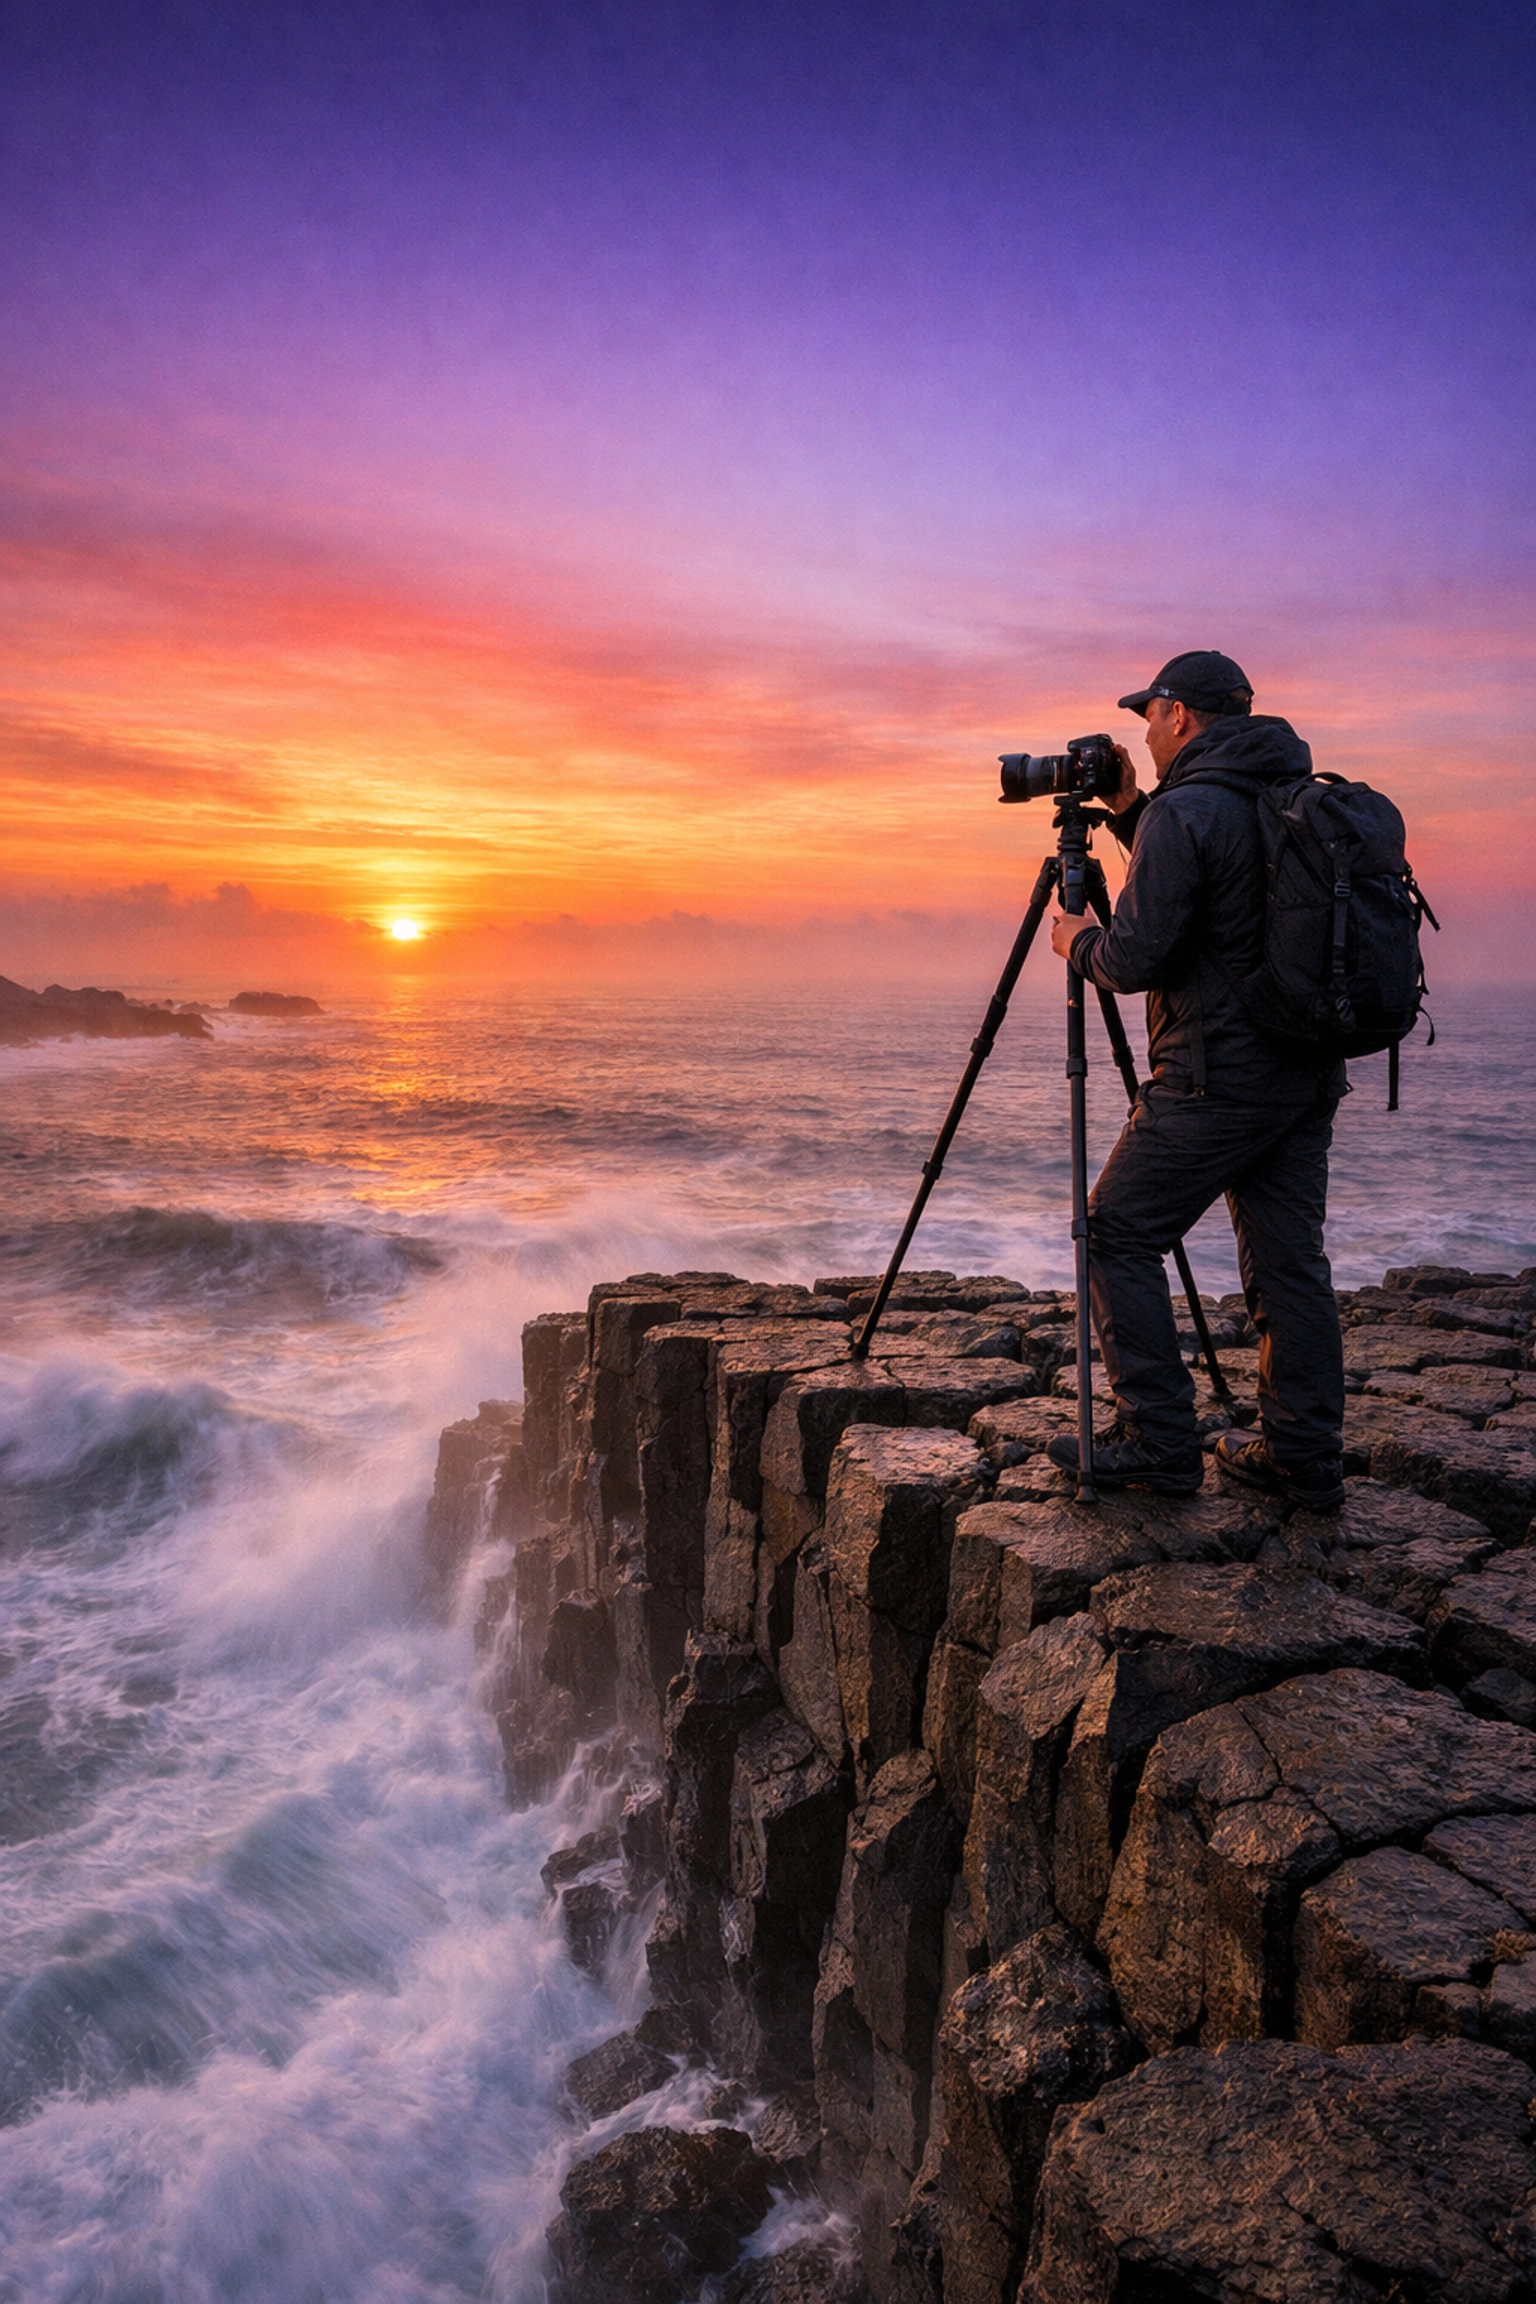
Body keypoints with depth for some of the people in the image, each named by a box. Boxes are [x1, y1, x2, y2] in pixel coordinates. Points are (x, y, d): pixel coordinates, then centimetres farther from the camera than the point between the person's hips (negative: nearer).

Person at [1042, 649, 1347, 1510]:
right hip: (1308, 1074, 9)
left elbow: (1138, 958, -17)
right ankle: (1304, 1460, 15)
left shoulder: (1185, 811, -13)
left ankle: (1160, 1444, 3)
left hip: (1218, 1078, -9)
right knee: (1289, 1259, 11)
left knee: (1118, 1237, 2)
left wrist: (1078, 942, 4)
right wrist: (1129, 813, 24)